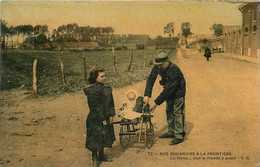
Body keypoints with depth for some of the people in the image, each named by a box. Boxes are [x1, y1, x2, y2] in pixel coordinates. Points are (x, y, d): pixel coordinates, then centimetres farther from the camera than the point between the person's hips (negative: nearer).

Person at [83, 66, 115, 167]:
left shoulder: (105, 89, 4)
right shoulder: (92, 91, -19)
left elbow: (110, 103, 9)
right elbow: (95, 107, -19)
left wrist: (111, 116, 3)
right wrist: (103, 119, -16)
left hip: (106, 118, 8)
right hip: (95, 120, -7)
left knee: (103, 138, 19)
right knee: (95, 139, 5)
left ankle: (101, 155, 37)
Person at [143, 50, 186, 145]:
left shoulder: (174, 70, -37)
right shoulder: (157, 67, -16)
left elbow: (168, 89, -37)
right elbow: (151, 80, -13)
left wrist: (156, 103, -36)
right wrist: (147, 95, -27)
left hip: (178, 91, -8)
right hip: (169, 91, 8)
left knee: (178, 113, -8)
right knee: (169, 111, 14)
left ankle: (179, 136, -1)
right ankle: (171, 132, 27)